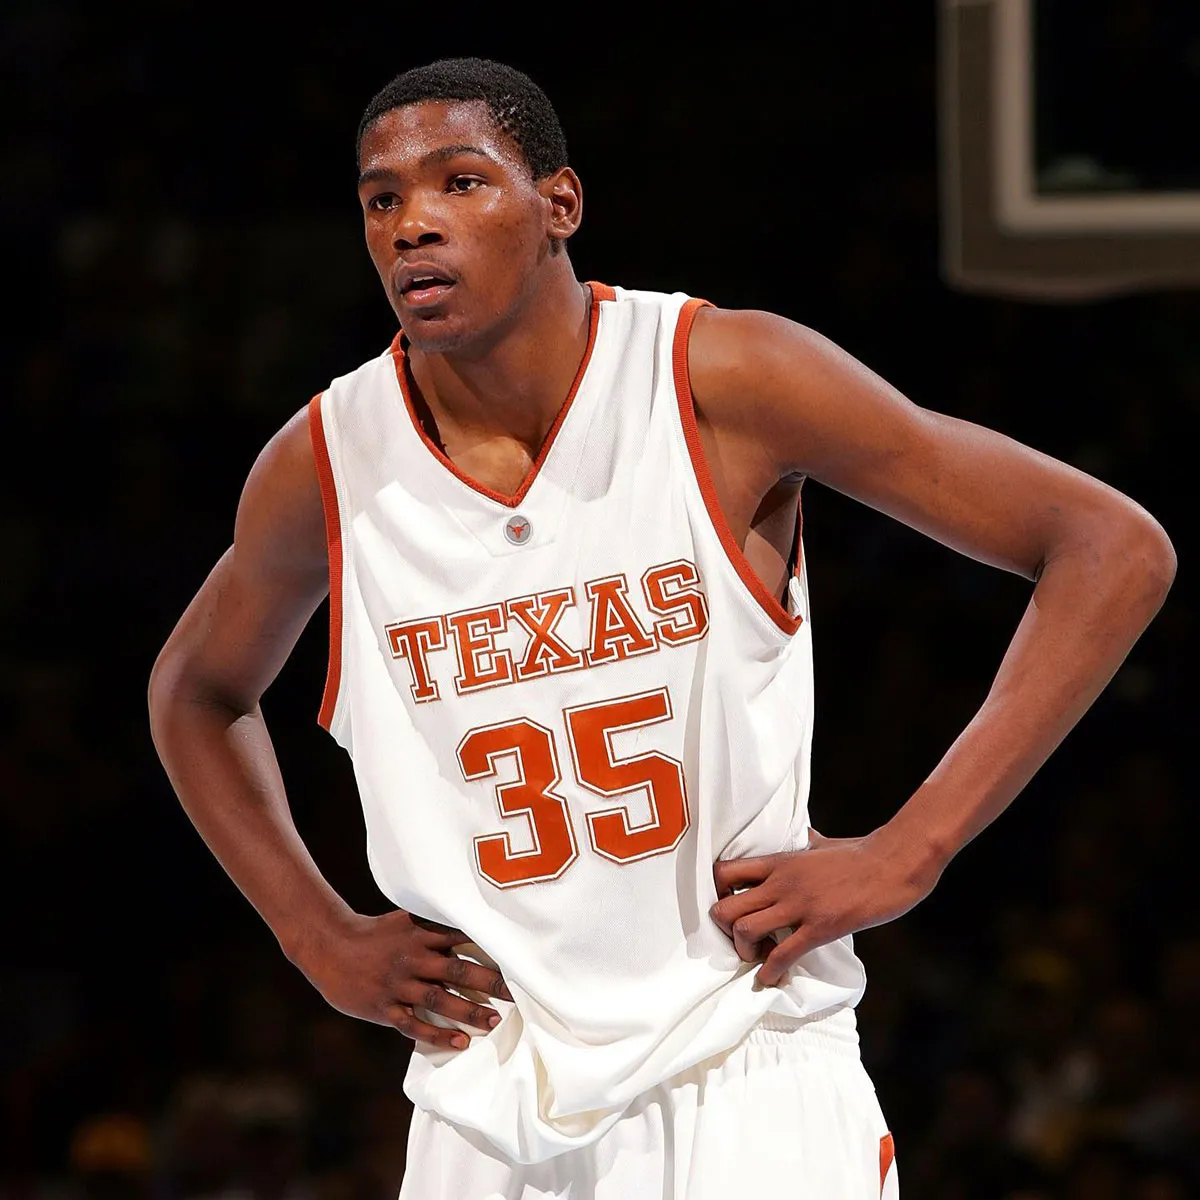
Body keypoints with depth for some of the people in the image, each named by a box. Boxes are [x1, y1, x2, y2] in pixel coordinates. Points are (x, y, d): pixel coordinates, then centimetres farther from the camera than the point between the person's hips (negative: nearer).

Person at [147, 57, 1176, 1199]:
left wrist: (905, 854, -13)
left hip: (748, 1095, -2)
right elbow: (196, 690, 22)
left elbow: (1116, 551, -9)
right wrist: (323, 940, 7)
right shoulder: (323, 463, -2)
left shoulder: (724, 381, -10)